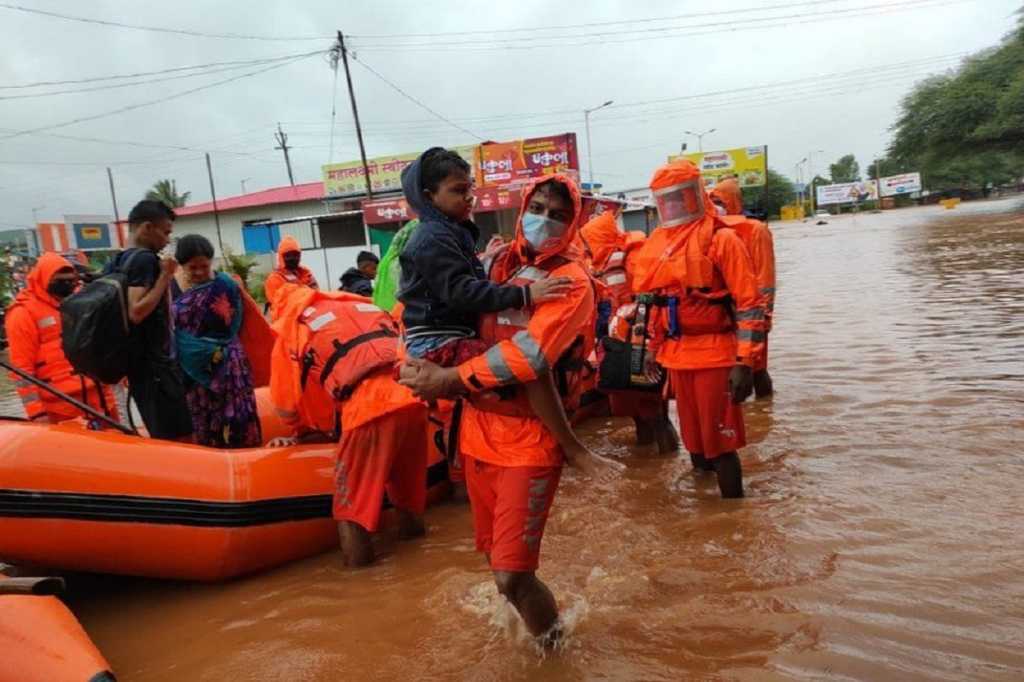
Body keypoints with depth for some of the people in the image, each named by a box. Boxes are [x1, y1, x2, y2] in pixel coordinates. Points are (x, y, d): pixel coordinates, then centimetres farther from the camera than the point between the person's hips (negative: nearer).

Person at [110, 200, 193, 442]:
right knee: (180, 439, -9)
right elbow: (136, 312, -24)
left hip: (139, 361, 10)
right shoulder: (145, 259, -14)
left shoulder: (118, 261, 14)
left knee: (162, 439, 15)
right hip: (154, 363, -10)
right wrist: (165, 277, -19)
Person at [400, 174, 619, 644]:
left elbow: (527, 355, -23)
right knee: (496, 557, 20)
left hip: (529, 439, -6)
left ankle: (553, 644, 23)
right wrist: (422, 365, -2)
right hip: (479, 429, 6)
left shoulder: (571, 281, -10)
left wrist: (449, 380, -20)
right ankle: (537, 628, 48)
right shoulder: (501, 262, 9)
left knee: (512, 575, -7)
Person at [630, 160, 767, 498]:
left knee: (719, 441, -2)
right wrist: (652, 349, 20)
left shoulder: (720, 238, -9)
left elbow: (749, 303, -12)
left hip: (715, 355, -6)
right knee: (694, 439, 16)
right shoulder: (655, 244, 11)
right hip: (676, 356, 6)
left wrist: (744, 362, -17)